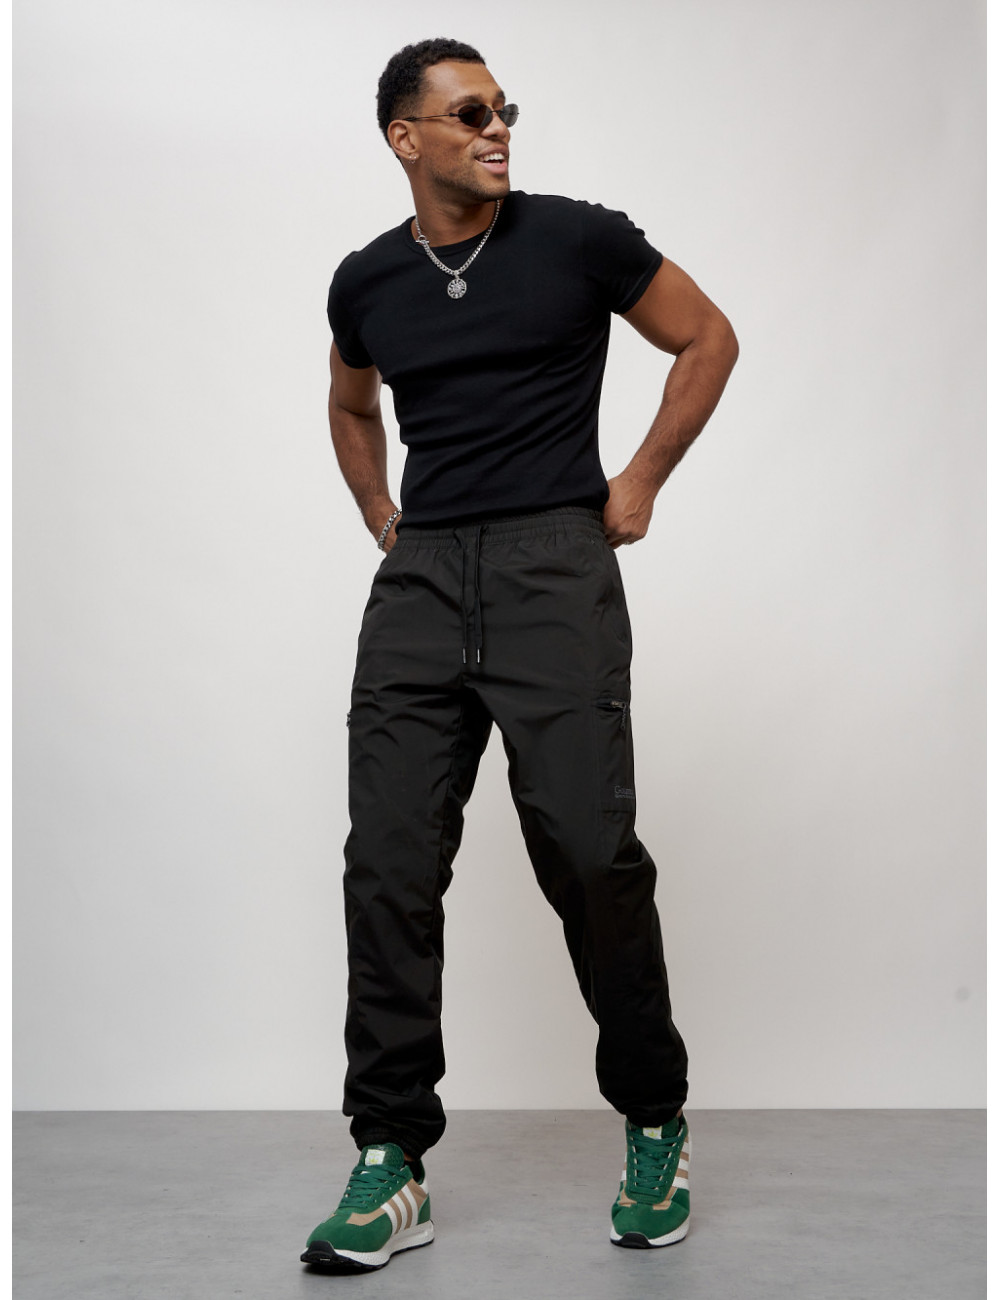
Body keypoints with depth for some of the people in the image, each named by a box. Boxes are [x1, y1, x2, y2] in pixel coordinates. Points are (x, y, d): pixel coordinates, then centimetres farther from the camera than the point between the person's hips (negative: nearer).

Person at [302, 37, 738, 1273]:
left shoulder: (577, 239, 2)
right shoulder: (366, 282, 12)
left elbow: (709, 338, 11)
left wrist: (641, 482, 5)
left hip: (554, 565, -3)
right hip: (419, 575, 4)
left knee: (589, 851, -10)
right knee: (389, 864, -3)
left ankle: (654, 1126, 13)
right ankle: (390, 1163, 7)